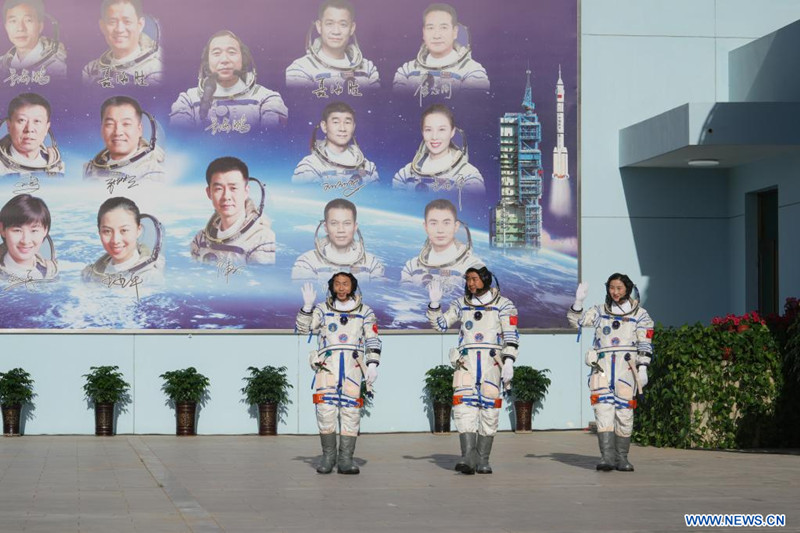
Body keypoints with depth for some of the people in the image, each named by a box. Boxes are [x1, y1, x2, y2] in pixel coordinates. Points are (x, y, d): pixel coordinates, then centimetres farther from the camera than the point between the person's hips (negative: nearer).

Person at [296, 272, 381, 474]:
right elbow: (303, 328, 4)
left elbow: (373, 340, 11)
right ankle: (328, 456, -1)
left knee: (351, 412, -6)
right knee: (325, 410, -11)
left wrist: (373, 364, -1)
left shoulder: (365, 312, 15)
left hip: (353, 366, 0)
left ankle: (345, 460, -4)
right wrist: (307, 306, -10)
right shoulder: (322, 310, 15)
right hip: (327, 365, 0)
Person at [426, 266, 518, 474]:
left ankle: (483, 460, 3)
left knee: (489, 407, -3)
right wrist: (434, 304, 1)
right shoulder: (461, 305, 15)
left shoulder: (503, 305, 5)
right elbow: (440, 324, 16)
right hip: (466, 361, 2)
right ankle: (468, 457, -23)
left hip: (491, 362, -2)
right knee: (464, 405, -14)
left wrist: (509, 361, -12)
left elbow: (511, 336, -1)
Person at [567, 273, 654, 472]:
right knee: (604, 410, -12)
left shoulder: (640, 315, 10)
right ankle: (607, 456, -19)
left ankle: (621, 457, 7)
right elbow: (575, 320, 10)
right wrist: (578, 301, -5)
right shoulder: (599, 312, 17)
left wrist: (643, 368, -5)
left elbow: (645, 345, 5)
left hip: (626, 366, -1)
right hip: (602, 366, 1)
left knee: (624, 412, -3)